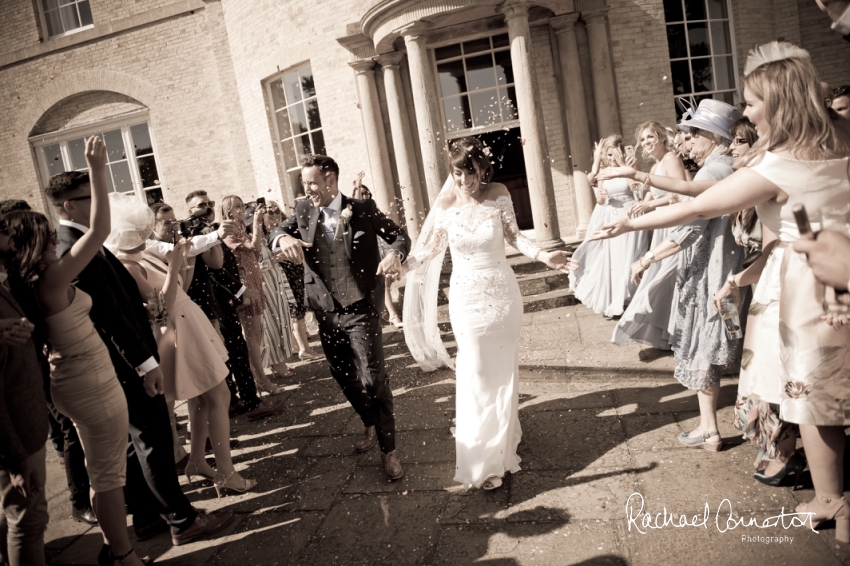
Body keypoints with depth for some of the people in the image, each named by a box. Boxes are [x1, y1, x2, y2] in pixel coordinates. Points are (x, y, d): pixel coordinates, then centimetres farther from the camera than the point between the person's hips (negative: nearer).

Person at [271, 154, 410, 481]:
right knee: (344, 377, 17)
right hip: (327, 313, 5)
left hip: (360, 310, -4)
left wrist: (395, 254, -26)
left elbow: (399, 235, -3)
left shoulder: (363, 210, -6)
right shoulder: (304, 211, 4)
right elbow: (274, 233, -2)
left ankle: (388, 450, 11)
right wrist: (284, 238, -27)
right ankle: (370, 426, 42)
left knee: (374, 378, -6)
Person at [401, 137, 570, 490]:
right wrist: (400, 264, -7)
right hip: (467, 298, 0)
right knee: (475, 375, 2)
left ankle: (503, 440, 34)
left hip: (502, 295, 1)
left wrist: (542, 255, -17)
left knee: (502, 370, 12)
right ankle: (481, 459, 13)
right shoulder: (445, 204, -6)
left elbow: (513, 235, -2)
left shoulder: (498, 194, -6)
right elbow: (432, 248, 3)